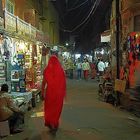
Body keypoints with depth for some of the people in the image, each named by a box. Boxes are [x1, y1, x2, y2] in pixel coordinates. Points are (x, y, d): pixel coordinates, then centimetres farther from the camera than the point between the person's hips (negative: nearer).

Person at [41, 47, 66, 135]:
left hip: (49, 91, -1)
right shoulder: (61, 70, -7)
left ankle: (51, 125, 20)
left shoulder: (47, 70, -8)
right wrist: (63, 92, 9)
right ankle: (55, 125, 24)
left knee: (49, 108, 17)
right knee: (57, 108, 16)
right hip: (59, 92, 1)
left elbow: (44, 82, -4)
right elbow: (64, 82, -3)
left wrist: (42, 92, 6)